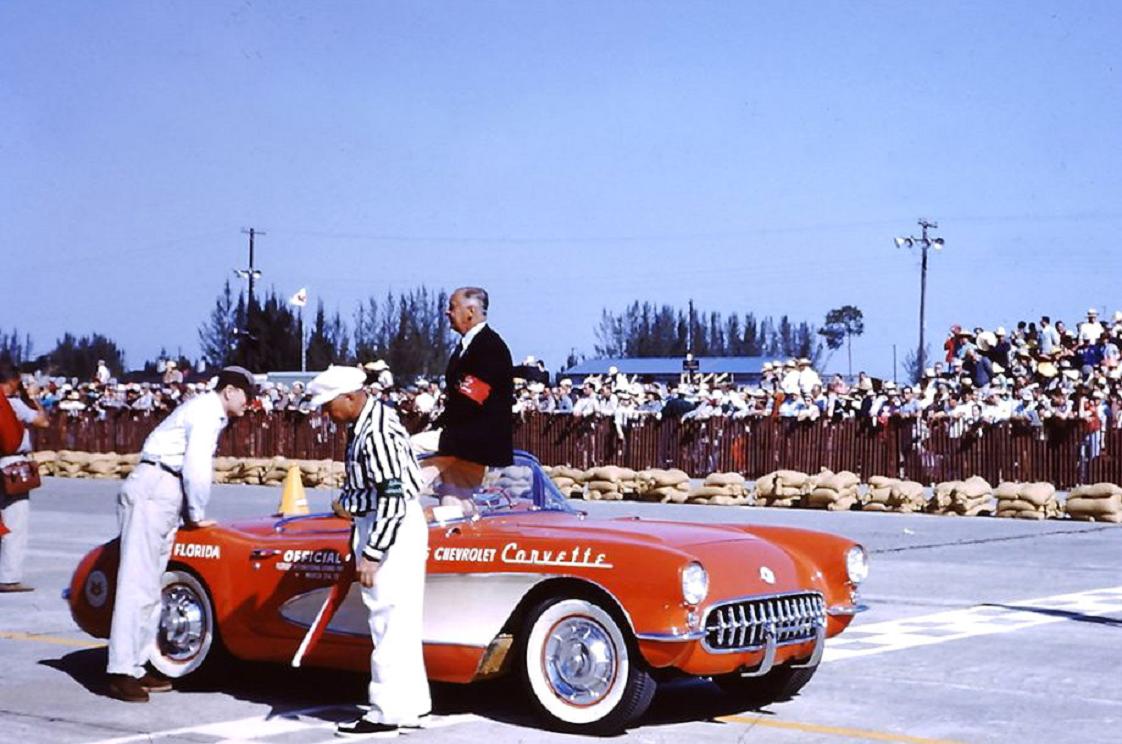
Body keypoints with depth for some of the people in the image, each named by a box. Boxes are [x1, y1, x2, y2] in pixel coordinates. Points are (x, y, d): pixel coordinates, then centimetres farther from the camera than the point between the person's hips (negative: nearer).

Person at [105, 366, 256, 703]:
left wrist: (191, 512, 14)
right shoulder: (207, 410, -7)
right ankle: (121, 673, -15)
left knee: (149, 586, 10)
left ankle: (136, 666, 12)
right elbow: (196, 466, -15)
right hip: (152, 493, -10)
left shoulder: (209, 411, 23)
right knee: (138, 583, -13)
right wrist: (197, 514, -5)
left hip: (162, 497, 10)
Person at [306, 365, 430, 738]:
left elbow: (393, 500, -25)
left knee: (391, 623, -5)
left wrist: (371, 555, -24)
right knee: (400, 623, 15)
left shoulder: (377, 434, -22)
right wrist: (347, 500, 11)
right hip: (382, 525, 11)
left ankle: (387, 714, 0)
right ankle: (411, 706, 22)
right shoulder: (365, 419, 9)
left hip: (393, 531, -11)